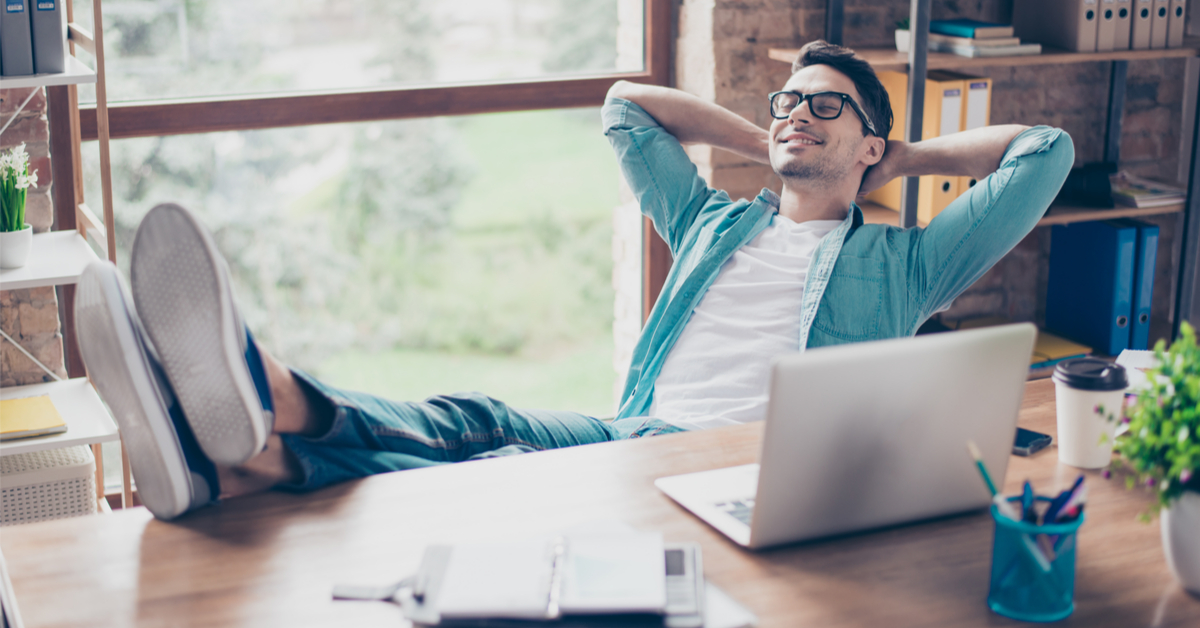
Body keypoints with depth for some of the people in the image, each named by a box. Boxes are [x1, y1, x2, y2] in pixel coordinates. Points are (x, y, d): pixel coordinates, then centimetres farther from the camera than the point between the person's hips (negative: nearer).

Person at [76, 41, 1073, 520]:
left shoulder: (898, 264, 21)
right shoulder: (716, 226, 32)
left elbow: (1047, 150, 19)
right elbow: (627, 104, 42)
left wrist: (910, 158, 30)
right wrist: (765, 146, 41)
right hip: (635, 437, 5)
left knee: (519, 470, -35)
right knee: (478, 424, -29)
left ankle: (272, 442, -61)